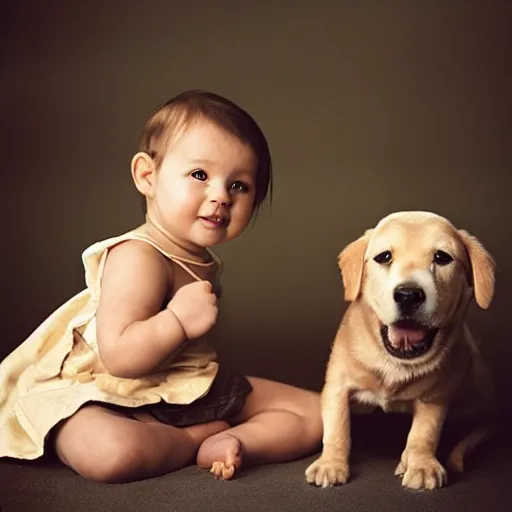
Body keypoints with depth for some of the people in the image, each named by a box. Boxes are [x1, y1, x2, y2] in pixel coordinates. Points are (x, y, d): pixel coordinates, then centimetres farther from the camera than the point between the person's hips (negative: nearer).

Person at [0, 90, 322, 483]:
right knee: (107, 451, -42)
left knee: (315, 413, 5)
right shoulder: (137, 259, -23)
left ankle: (225, 443, -15)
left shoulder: (202, 260, 5)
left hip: (197, 390, 8)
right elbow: (118, 356, -30)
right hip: (122, 399, -7)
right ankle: (203, 436, -16)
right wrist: (178, 319, -36)